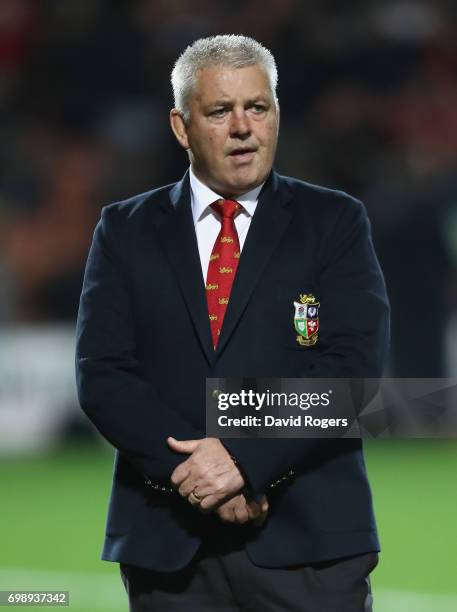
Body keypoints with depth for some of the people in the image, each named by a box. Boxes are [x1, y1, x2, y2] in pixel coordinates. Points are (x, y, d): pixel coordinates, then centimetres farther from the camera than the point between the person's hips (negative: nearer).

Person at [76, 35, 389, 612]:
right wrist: (194, 473, -14)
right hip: (167, 545, 1)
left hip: (307, 541, -1)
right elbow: (101, 375, 0)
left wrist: (245, 458, -17)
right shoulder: (126, 230, 9)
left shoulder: (335, 222, 5)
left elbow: (353, 364, -6)